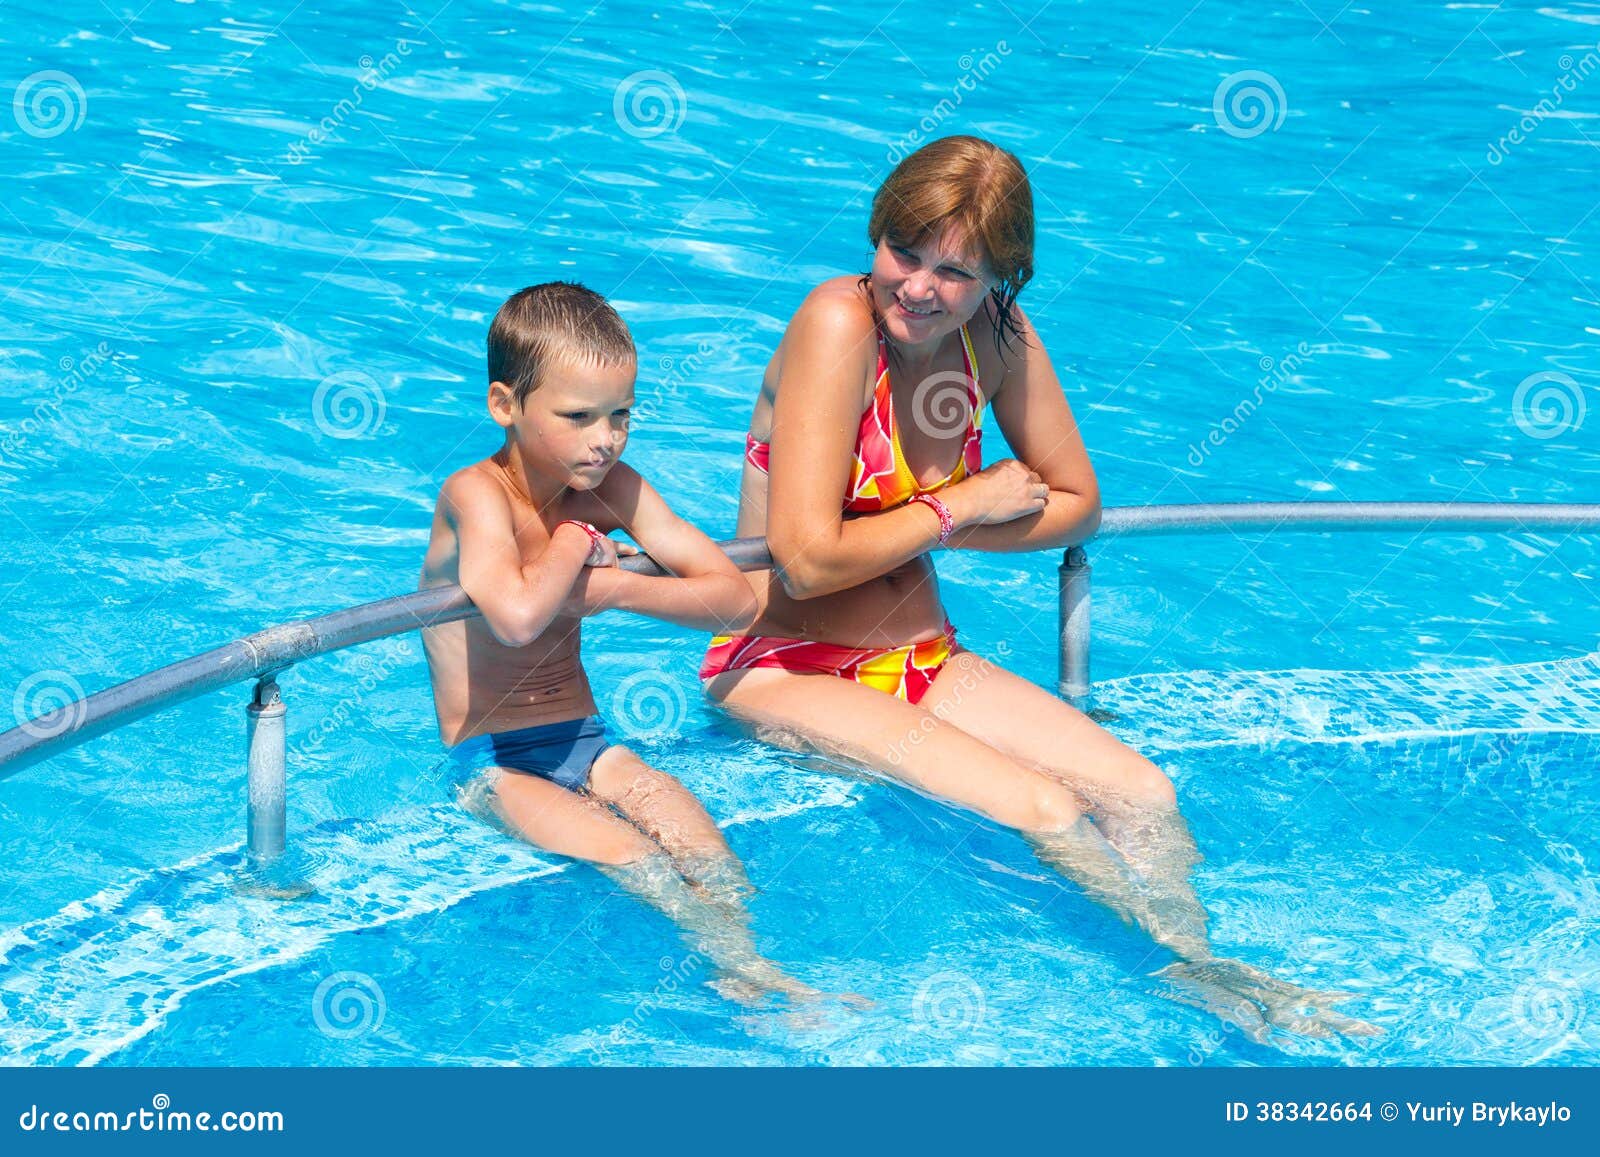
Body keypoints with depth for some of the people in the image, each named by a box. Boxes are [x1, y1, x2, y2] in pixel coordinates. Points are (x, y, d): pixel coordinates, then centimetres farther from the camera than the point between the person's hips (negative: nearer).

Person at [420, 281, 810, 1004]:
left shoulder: (612, 489, 2)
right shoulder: (476, 494, -16)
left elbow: (736, 598, 0)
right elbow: (518, 616, -38)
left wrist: (619, 590, -14)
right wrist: (576, 541, -18)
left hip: (586, 745, 6)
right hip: (494, 762, -5)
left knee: (707, 855, -20)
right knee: (633, 863, -28)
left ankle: (744, 980, -32)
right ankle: (747, 968, -26)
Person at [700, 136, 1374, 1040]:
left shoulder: (998, 337, -3)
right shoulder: (840, 322, -20)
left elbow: (1077, 504, 7)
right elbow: (810, 559, -25)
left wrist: (918, 531, -8)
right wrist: (958, 507, -12)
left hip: (923, 662, 7)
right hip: (787, 670, -6)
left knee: (1143, 795, -11)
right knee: (1047, 814, -22)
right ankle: (1183, 963, -9)